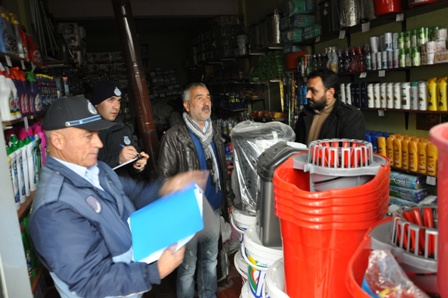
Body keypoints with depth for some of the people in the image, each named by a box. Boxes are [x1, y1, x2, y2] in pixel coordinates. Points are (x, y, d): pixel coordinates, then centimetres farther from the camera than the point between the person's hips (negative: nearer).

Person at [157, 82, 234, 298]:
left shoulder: (214, 132, 5)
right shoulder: (174, 137, -14)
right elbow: (165, 179, -13)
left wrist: (229, 199, 11)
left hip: (214, 210, 6)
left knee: (210, 260, 21)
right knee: (188, 267, 11)